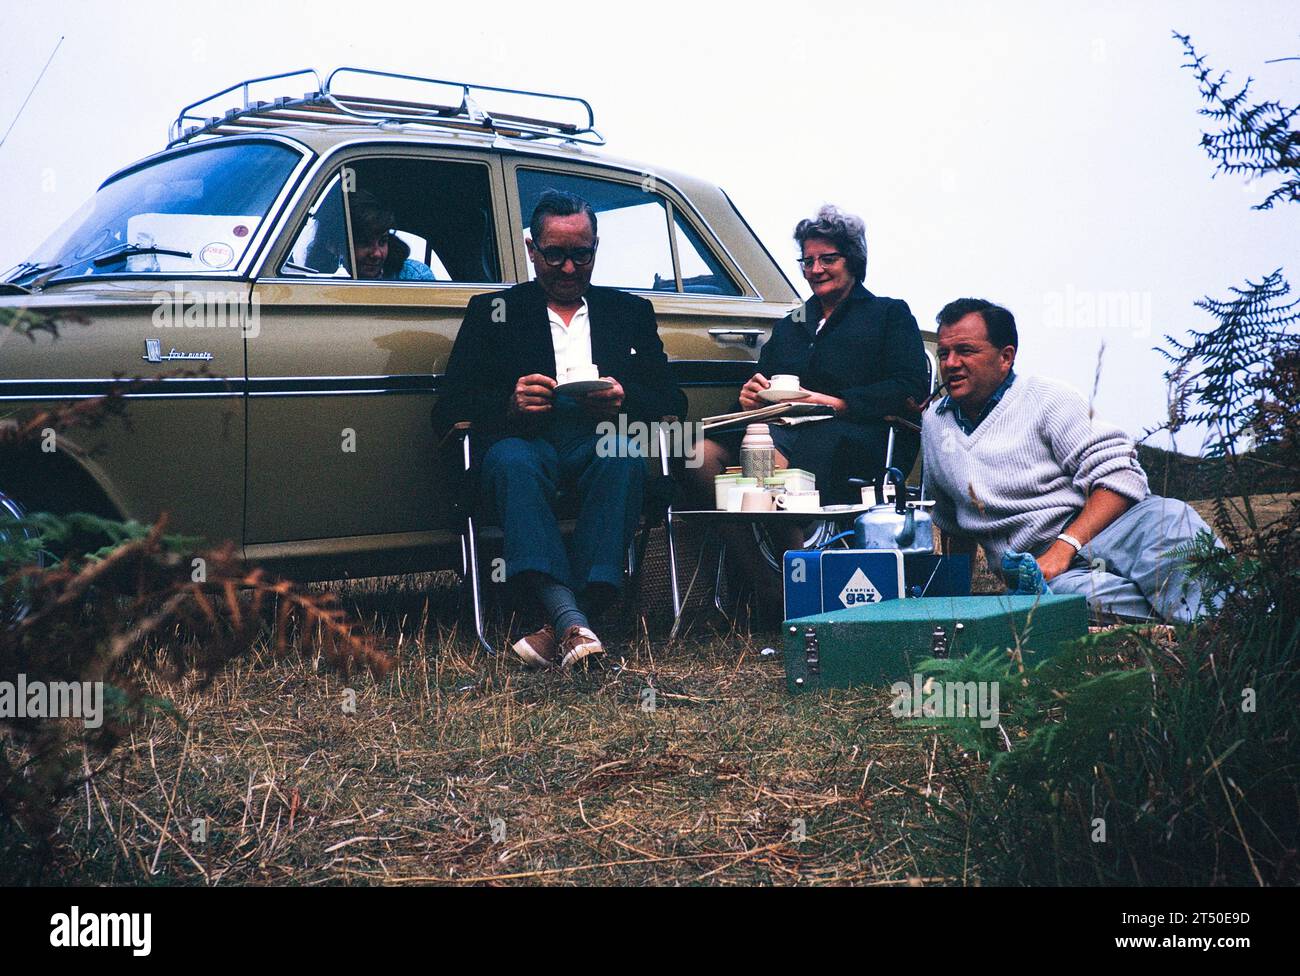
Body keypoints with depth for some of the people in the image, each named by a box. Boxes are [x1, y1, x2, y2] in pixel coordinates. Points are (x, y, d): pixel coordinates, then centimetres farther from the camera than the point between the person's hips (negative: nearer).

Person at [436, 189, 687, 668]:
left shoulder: (631, 311, 23)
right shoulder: (492, 311, 18)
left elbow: (673, 402, 13)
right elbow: (451, 406, 8)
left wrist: (625, 399, -9)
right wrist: (509, 402, -13)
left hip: (601, 444, 1)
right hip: (527, 443, -1)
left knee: (624, 455, -35)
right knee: (511, 460, -37)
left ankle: (562, 627, -43)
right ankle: (575, 626, -53)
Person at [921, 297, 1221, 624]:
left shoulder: (1047, 398, 4)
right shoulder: (935, 422, 19)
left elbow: (1120, 477, -8)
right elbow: (953, 525, 34)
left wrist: (1064, 547, -19)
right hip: (1036, 568, 2)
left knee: (1168, 517, -37)